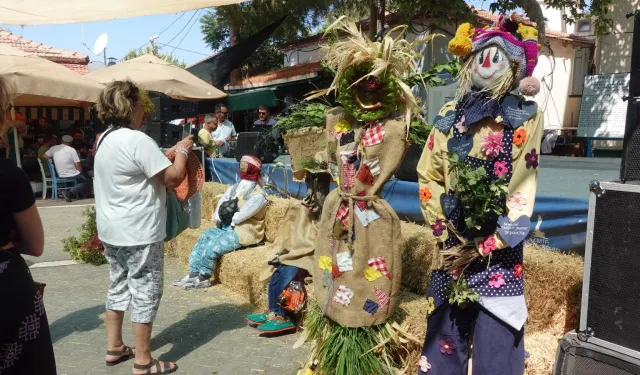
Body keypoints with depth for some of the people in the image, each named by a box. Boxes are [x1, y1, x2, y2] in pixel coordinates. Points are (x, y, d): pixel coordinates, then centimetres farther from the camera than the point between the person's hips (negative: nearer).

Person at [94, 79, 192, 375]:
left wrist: (171, 151, 16)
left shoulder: (106, 139, 10)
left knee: (118, 286, 18)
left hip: (111, 229, 10)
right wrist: (182, 151, -3)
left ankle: (114, 348, 30)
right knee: (145, 292, 0)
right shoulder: (137, 140, -20)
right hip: (139, 232, -9)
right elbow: (173, 178, -19)